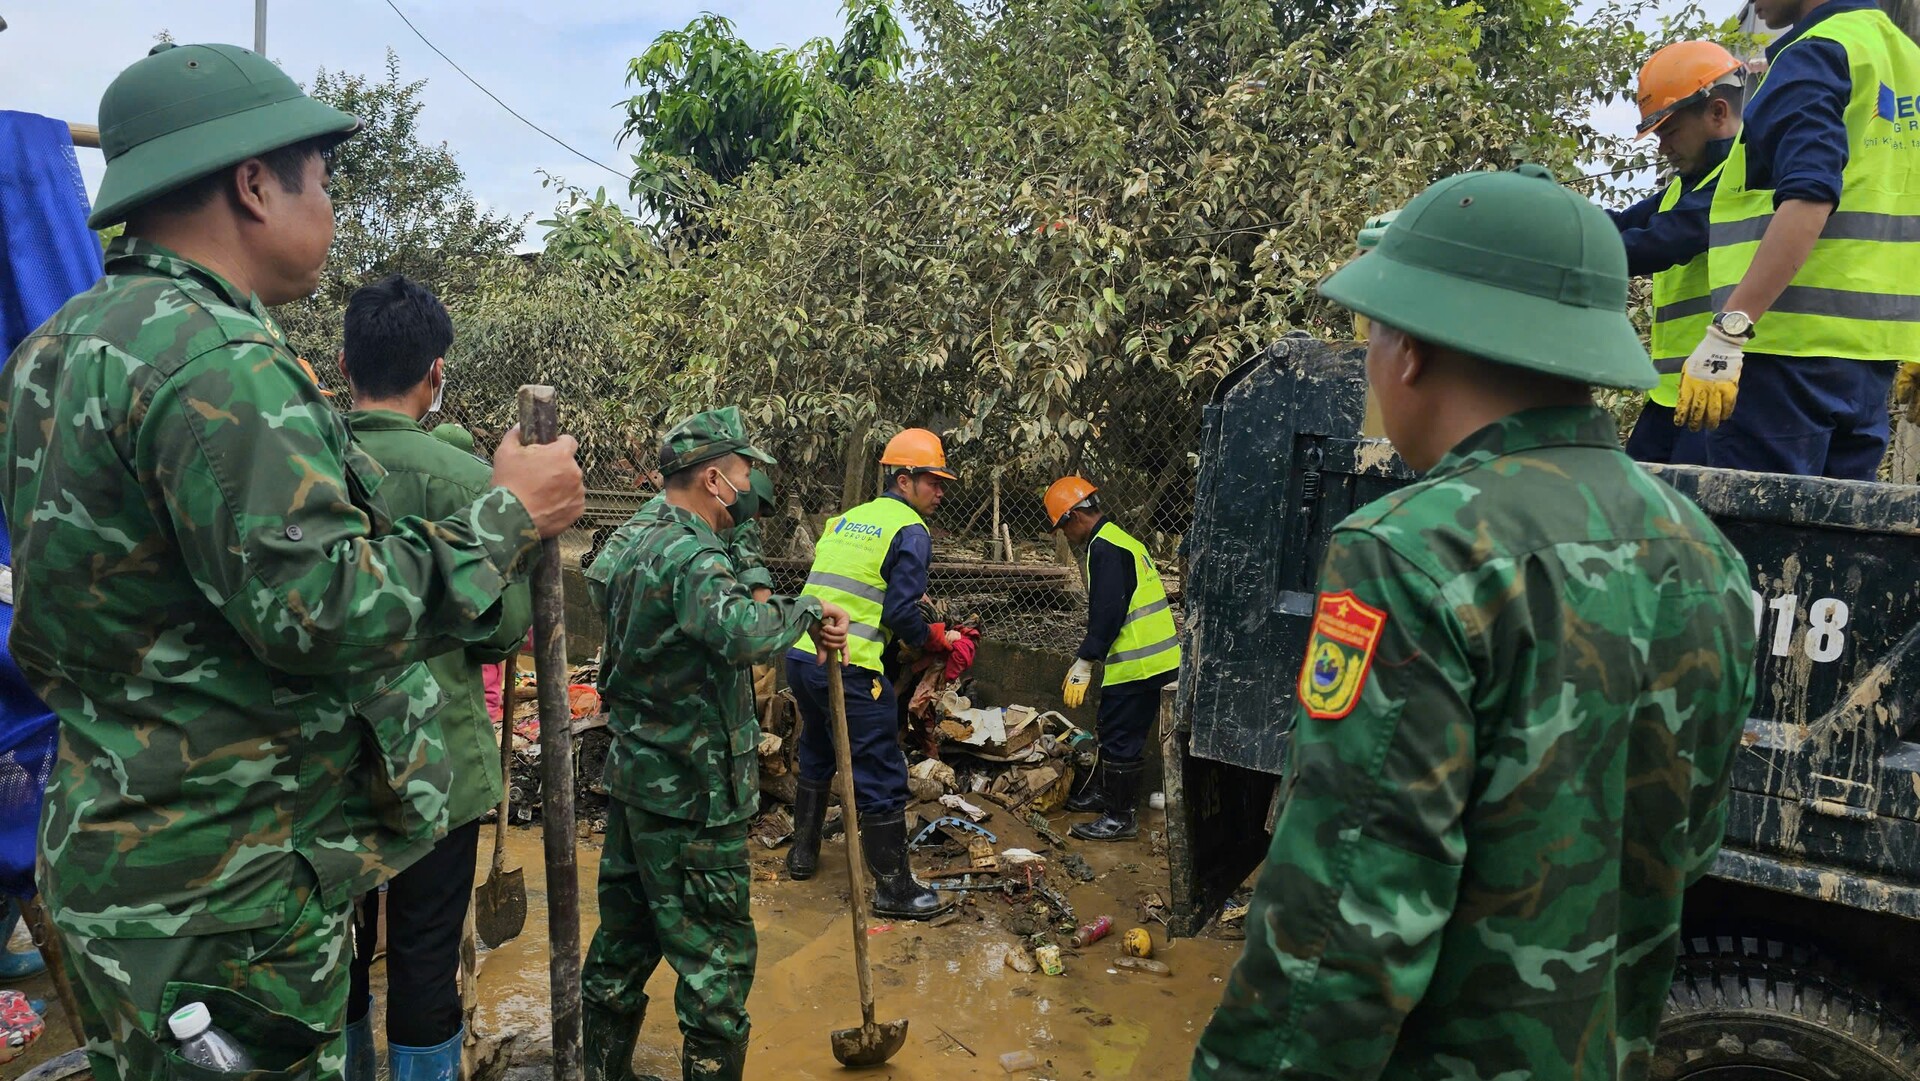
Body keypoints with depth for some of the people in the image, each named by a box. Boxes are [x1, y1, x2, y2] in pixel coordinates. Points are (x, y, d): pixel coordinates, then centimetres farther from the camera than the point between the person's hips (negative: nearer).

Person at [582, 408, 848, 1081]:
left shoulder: (638, 541, 11)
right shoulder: (689, 553, -22)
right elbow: (743, 632, -41)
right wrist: (805, 610, -22)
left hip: (634, 779, 10)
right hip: (690, 798, -10)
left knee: (625, 939, 21)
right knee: (717, 958, 2)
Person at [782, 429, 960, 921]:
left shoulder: (844, 520, 17)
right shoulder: (910, 531, -6)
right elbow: (901, 614, -13)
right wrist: (939, 638, 5)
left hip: (801, 654, 8)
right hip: (850, 668, -8)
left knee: (816, 755, 27)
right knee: (882, 778, 1)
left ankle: (803, 853, 40)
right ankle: (895, 890, 7)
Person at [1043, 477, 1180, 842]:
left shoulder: (1104, 549, -16)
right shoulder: (1120, 539, 16)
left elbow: (1108, 613, -23)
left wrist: (1083, 664, -18)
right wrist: (1085, 660, 23)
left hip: (1136, 663, -10)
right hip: (1157, 657, 10)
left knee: (1121, 739, -1)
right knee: (1111, 731, 22)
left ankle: (1122, 817, 8)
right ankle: (1102, 793, 36)